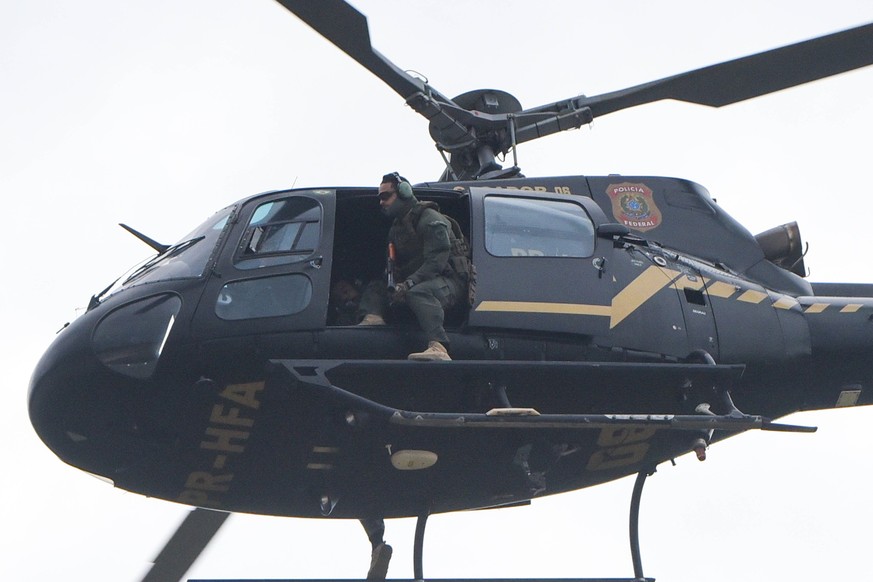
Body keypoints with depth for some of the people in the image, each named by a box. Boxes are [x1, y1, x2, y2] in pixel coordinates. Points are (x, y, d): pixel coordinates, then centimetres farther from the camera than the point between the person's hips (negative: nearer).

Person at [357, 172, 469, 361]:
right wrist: (394, 285, -5)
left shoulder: (430, 219, -8)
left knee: (418, 293, -40)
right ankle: (373, 317, -29)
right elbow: (393, 265, 19)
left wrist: (409, 284, -29)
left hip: (449, 280, -9)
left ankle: (438, 348, -61)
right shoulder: (396, 228, 22)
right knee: (375, 287, 6)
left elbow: (437, 260, -20)